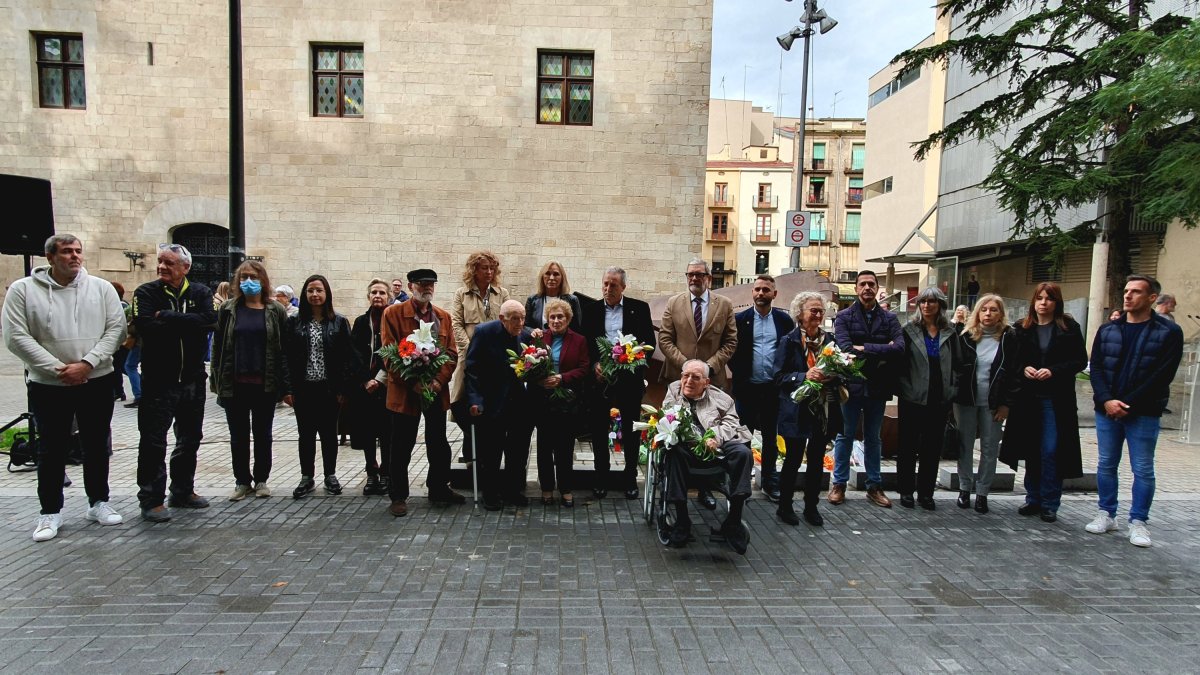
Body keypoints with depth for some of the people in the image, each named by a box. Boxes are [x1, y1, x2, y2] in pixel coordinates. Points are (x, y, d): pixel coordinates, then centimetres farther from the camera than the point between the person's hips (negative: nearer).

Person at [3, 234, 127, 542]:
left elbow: (116, 329, -2)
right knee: (52, 449, 8)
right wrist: (58, 368, -14)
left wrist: (87, 363, -13)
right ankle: (50, 512, 20)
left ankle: (98, 502, 25)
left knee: (97, 445, 11)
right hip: (48, 386, -1)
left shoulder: (101, 288, 2)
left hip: (97, 382, 1)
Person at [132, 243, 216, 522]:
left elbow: (210, 319, -16)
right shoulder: (146, 293, -3)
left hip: (193, 379, 4)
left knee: (190, 439, 15)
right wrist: (187, 324, -14)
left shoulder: (200, 292, 3)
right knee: (153, 442, 1)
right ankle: (151, 499, 11)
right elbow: (146, 327, -20)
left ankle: (183, 491, 29)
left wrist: (167, 317, -17)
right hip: (158, 380, -3)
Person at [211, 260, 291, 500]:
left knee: (263, 434, 10)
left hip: (265, 384, -1)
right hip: (235, 384, 1)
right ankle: (242, 481, 21)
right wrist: (217, 380, -2)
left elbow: (284, 349, -2)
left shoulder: (276, 311, 1)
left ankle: (261, 480, 22)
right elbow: (217, 345, 5)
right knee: (238, 435, 9)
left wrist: (286, 387, -7)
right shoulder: (228, 309, 5)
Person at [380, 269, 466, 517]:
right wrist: (413, 383, -16)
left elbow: (452, 353, 5)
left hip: (437, 391, 4)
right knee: (402, 447, 4)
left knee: (439, 443, 14)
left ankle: (439, 489, 30)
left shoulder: (443, 317, 10)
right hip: (404, 392, -4)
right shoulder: (393, 313, -3)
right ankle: (398, 496, 18)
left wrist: (439, 380, -11)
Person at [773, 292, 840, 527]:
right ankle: (785, 506, 19)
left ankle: (811, 506, 24)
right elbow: (779, 377, -10)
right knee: (794, 459, 4)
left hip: (824, 409, 4)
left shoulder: (829, 339, 7)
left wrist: (835, 374, -10)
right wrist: (804, 376, -24)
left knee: (817, 460, 12)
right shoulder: (790, 341, -6)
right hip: (798, 411, -4)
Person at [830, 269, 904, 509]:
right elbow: (846, 349, -17)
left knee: (873, 438, 14)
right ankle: (839, 484, 18)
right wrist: (881, 353, -15)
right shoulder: (844, 317, -2)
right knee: (845, 435, 7)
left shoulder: (889, 318, 4)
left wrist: (865, 349, -17)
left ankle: (874, 486, 24)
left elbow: (900, 348, -13)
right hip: (852, 385, -2)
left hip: (878, 388, 3)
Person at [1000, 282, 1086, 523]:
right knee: (1031, 451, 10)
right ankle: (1033, 499, 21)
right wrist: (1023, 369, -10)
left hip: (1056, 399, -3)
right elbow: (1012, 360, 10)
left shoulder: (1069, 328, -1)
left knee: (1051, 451, -3)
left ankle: (1049, 504, 8)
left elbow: (1080, 361, -2)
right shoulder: (1022, 329, 5)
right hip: (1028, 397, 3)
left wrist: (1053, 371, -15)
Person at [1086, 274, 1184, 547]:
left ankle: (1138, 522, 14)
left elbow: (1163, 375, -10)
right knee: (1106, 465, 10)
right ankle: (1106, 515, 22)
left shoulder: (1168, 332, -3)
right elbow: (1096, 368, 4)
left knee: (1143, 470, 3)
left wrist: (1127, 404, -14)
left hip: (1144, 413, -3)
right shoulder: (1107, 330, 8)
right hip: (1106, 410, 4)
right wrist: (1107, 400, -11)